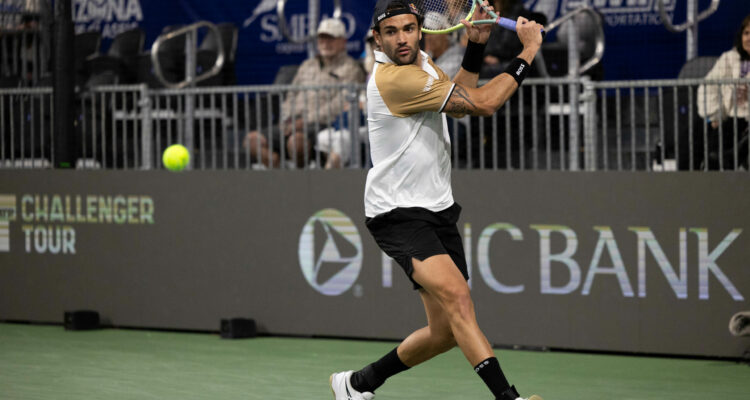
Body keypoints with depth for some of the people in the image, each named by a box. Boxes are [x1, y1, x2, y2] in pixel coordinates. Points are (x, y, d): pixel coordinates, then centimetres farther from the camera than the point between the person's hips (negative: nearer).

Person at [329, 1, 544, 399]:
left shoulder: (421, 61, 9)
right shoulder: (393, 79, -20)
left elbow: (458, 105, 26)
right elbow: (484, 103, -19)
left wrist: (476, 45, 14)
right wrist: (528, 51, -10)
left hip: (438, 209, 9)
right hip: (399, 214, -9)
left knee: (447, 331, 7)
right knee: (456, 297, -29)